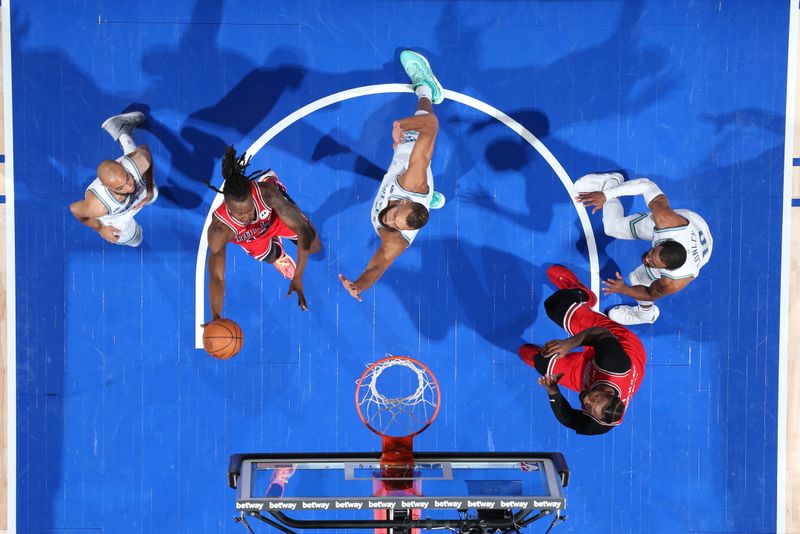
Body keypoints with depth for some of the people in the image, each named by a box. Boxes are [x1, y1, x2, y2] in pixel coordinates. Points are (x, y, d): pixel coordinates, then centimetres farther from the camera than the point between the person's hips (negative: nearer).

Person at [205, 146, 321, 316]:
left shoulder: (266, 193, -46)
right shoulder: (219, 229, -46)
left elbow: (302, 229, -40)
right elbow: (216, 277, -43)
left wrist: (298, 278, -46)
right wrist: (216, 318, -53)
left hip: (275, 215, 0)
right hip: (251, 239, 0)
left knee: (314, 247, 19)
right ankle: (279, 255, 62)